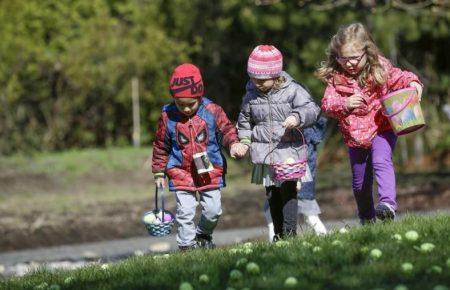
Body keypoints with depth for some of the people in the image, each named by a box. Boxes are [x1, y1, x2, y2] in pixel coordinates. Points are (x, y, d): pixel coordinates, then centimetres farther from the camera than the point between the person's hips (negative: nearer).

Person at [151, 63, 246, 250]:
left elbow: (226, 130, 0)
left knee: (213, 209, 3)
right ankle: (187, 245, 4)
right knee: (185, 211, -7)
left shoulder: (212, 111, -9)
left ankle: (203, 235, 30)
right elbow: (160, 146, 3)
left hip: (210, 171, 1)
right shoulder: (168, 116, -7)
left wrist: (233, 143, -23)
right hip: (181, 172, -1)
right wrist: (159, 172, 6)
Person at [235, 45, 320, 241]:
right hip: (264, 154, 4)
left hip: (288, 149, -4)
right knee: (272, 195, 10)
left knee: (288, 191, -10)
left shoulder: (292, 91, -8)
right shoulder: (251, 96, 4)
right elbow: (244, 121, 19)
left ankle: (290, 232, -5)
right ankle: (278, 234, 18)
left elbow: (312, 109, -13)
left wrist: (297, 117, -32)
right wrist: (244, 142, 9)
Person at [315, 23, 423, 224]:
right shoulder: (335, 78, -7)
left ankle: (388, 203, -44)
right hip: (354, 136, 3)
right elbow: (327, 104, -11)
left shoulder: (380, 68, -8)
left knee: (381, 161, -33)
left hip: (381, 128, -3)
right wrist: (345, 104, -30)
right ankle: (367, 220, 36)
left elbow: (399, 78, 1)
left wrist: (412, 82, -21)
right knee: (360, 184, 15)